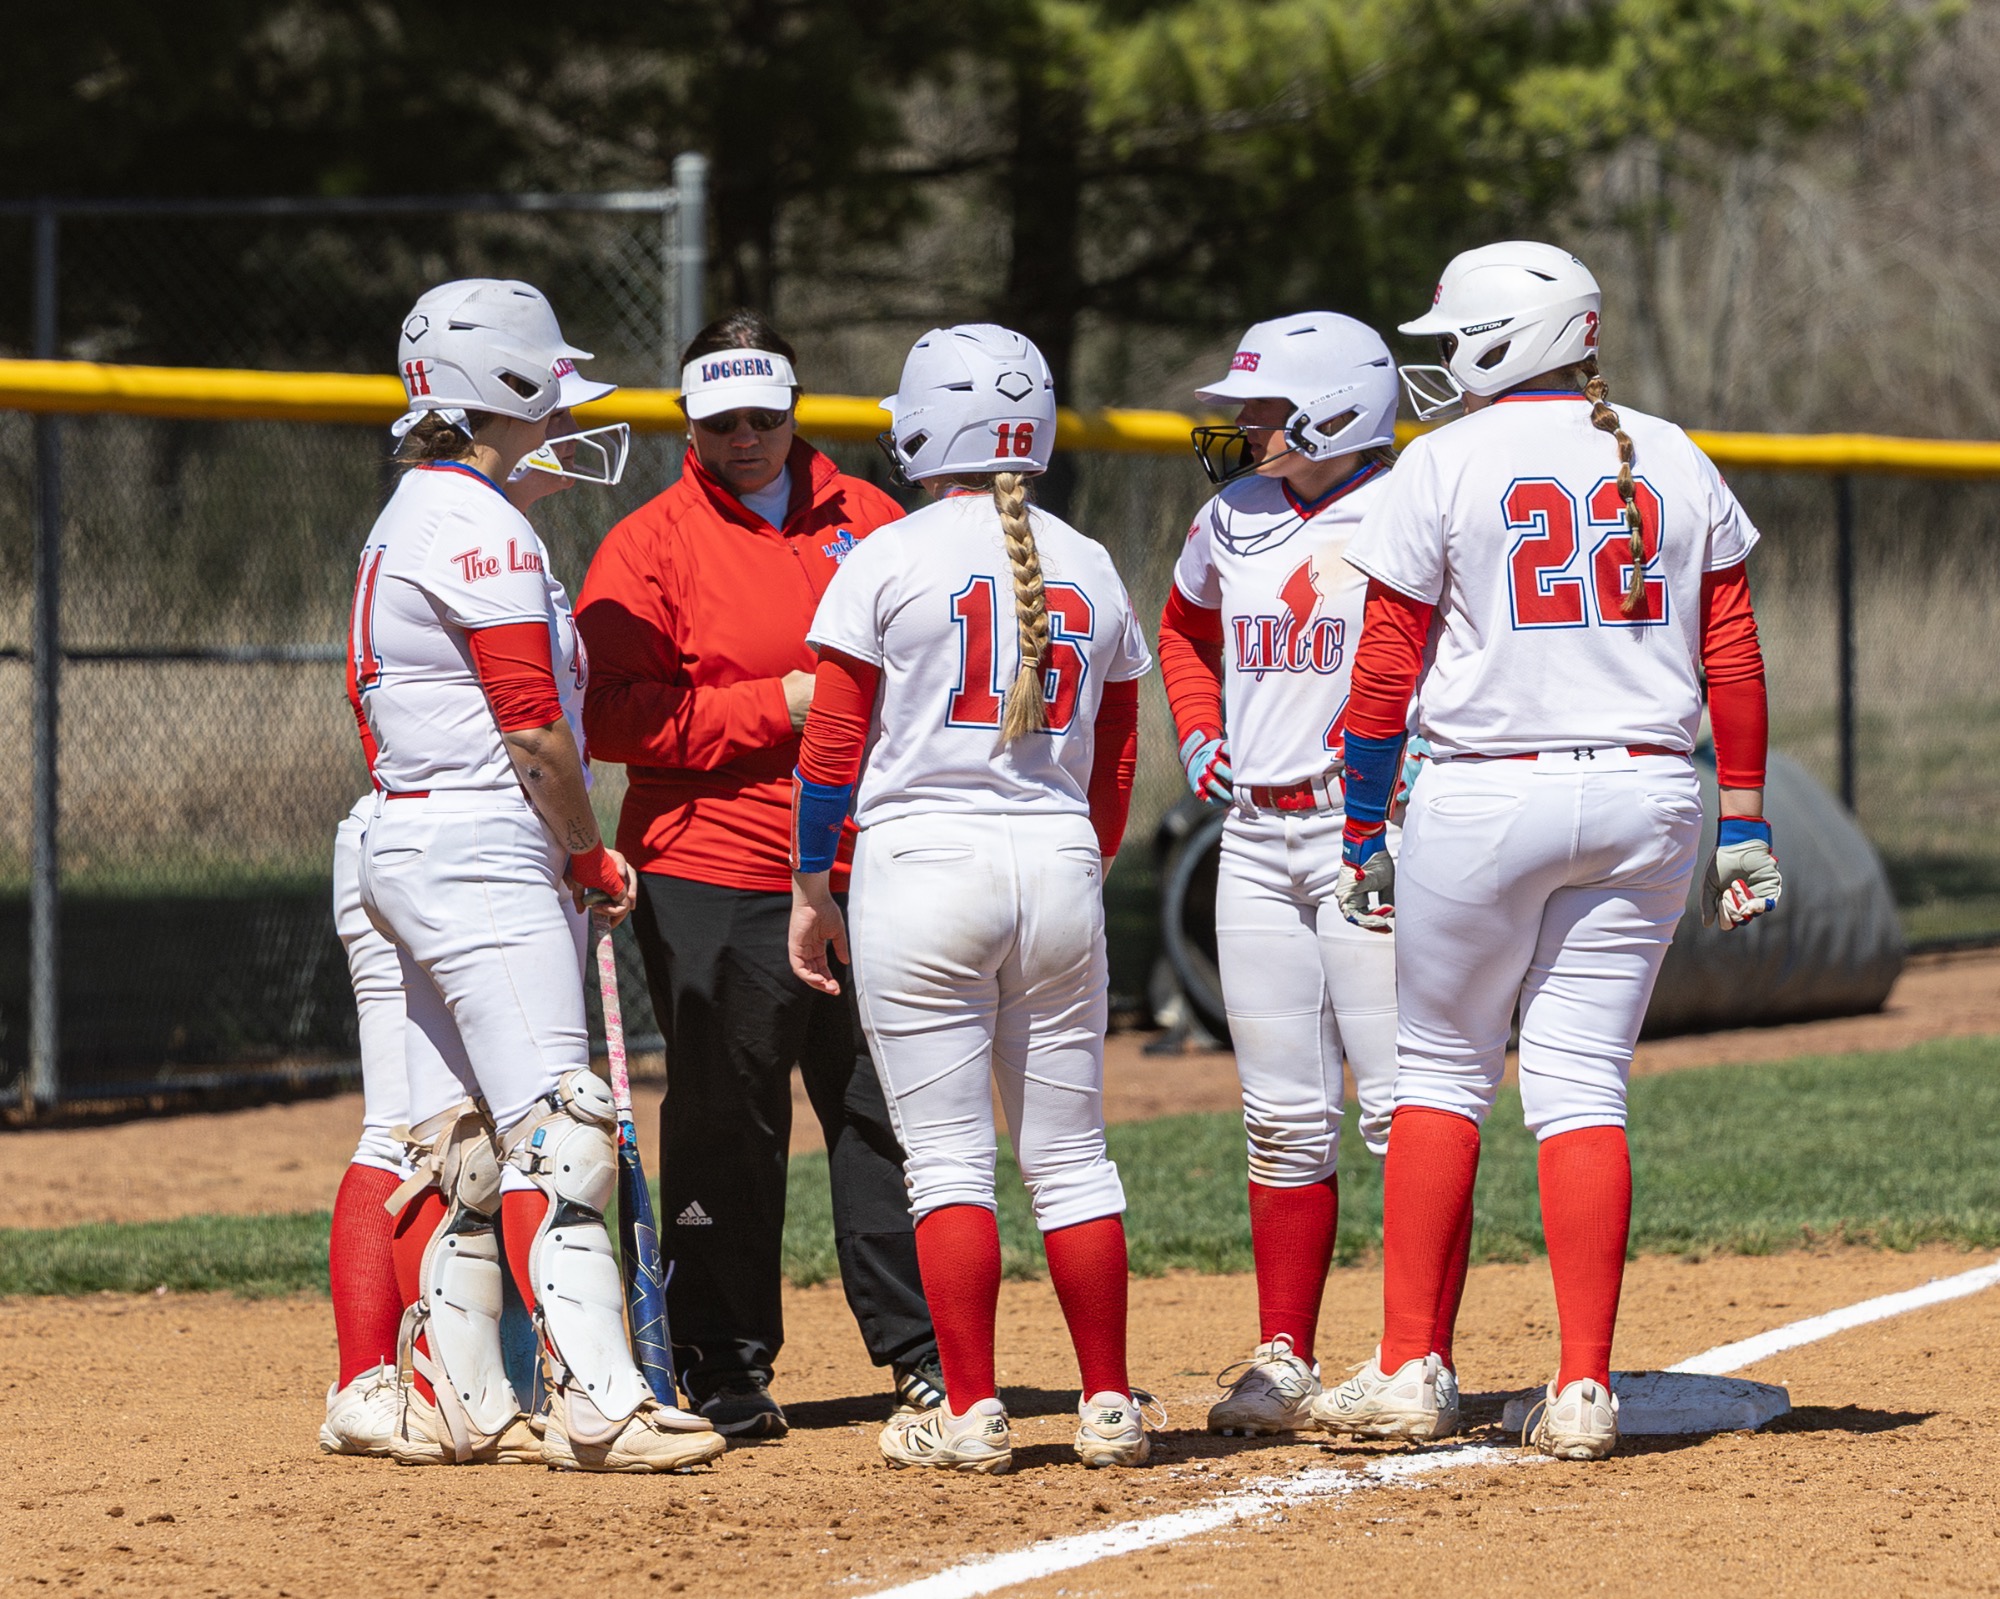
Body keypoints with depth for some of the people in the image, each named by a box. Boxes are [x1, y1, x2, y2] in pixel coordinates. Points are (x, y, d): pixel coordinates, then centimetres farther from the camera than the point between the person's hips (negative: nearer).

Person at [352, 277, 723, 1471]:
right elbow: (533, 727, -18)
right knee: (552, 1131, -12)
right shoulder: (484, 529, -14)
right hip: (490, 853, -10)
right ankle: (599, 1403, -16)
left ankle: (452, 1397, 13)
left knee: (456, 1137, 11)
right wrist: (592, 853, -4)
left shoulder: (408, 519, 17)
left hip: (410, 842, 10)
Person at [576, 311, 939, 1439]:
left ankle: (921, 1346, 15)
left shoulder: (868, 521, 12)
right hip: (716, 882, -4)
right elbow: (610, 713, -11)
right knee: (728, 1126, 0)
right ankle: (726, 1368, 8)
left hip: (867, 871, 4)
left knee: (889, 1106, 6)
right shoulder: (651, 545, -1)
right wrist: (776, 707, -15)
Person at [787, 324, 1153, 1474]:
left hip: (921, 861, -4)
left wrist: (812, 890, 4)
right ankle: (1111, 1408, 10)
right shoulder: (1091, 568, 9)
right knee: (1071, 1155, 10)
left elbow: (834, 745, -5)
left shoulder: (891, 558, -4)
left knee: (948, 1156, -2)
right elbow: (1116, 758, 14)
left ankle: (972, 1413, -4)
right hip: (1060, 863, 4)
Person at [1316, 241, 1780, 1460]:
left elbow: (1388, 671, -5)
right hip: (1648, 794, 3)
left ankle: (1409, 1371, 5)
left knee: (1442, 1072, 9)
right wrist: (1745, 825, 10)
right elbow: (1735, 659, 6)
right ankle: (1584, 1392, -1)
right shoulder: (1676, 463, 8)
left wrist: (1366, 834, 1)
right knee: (1583, 1085, 5)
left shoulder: (1448, 464, -4)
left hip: (1487, 797, -3)